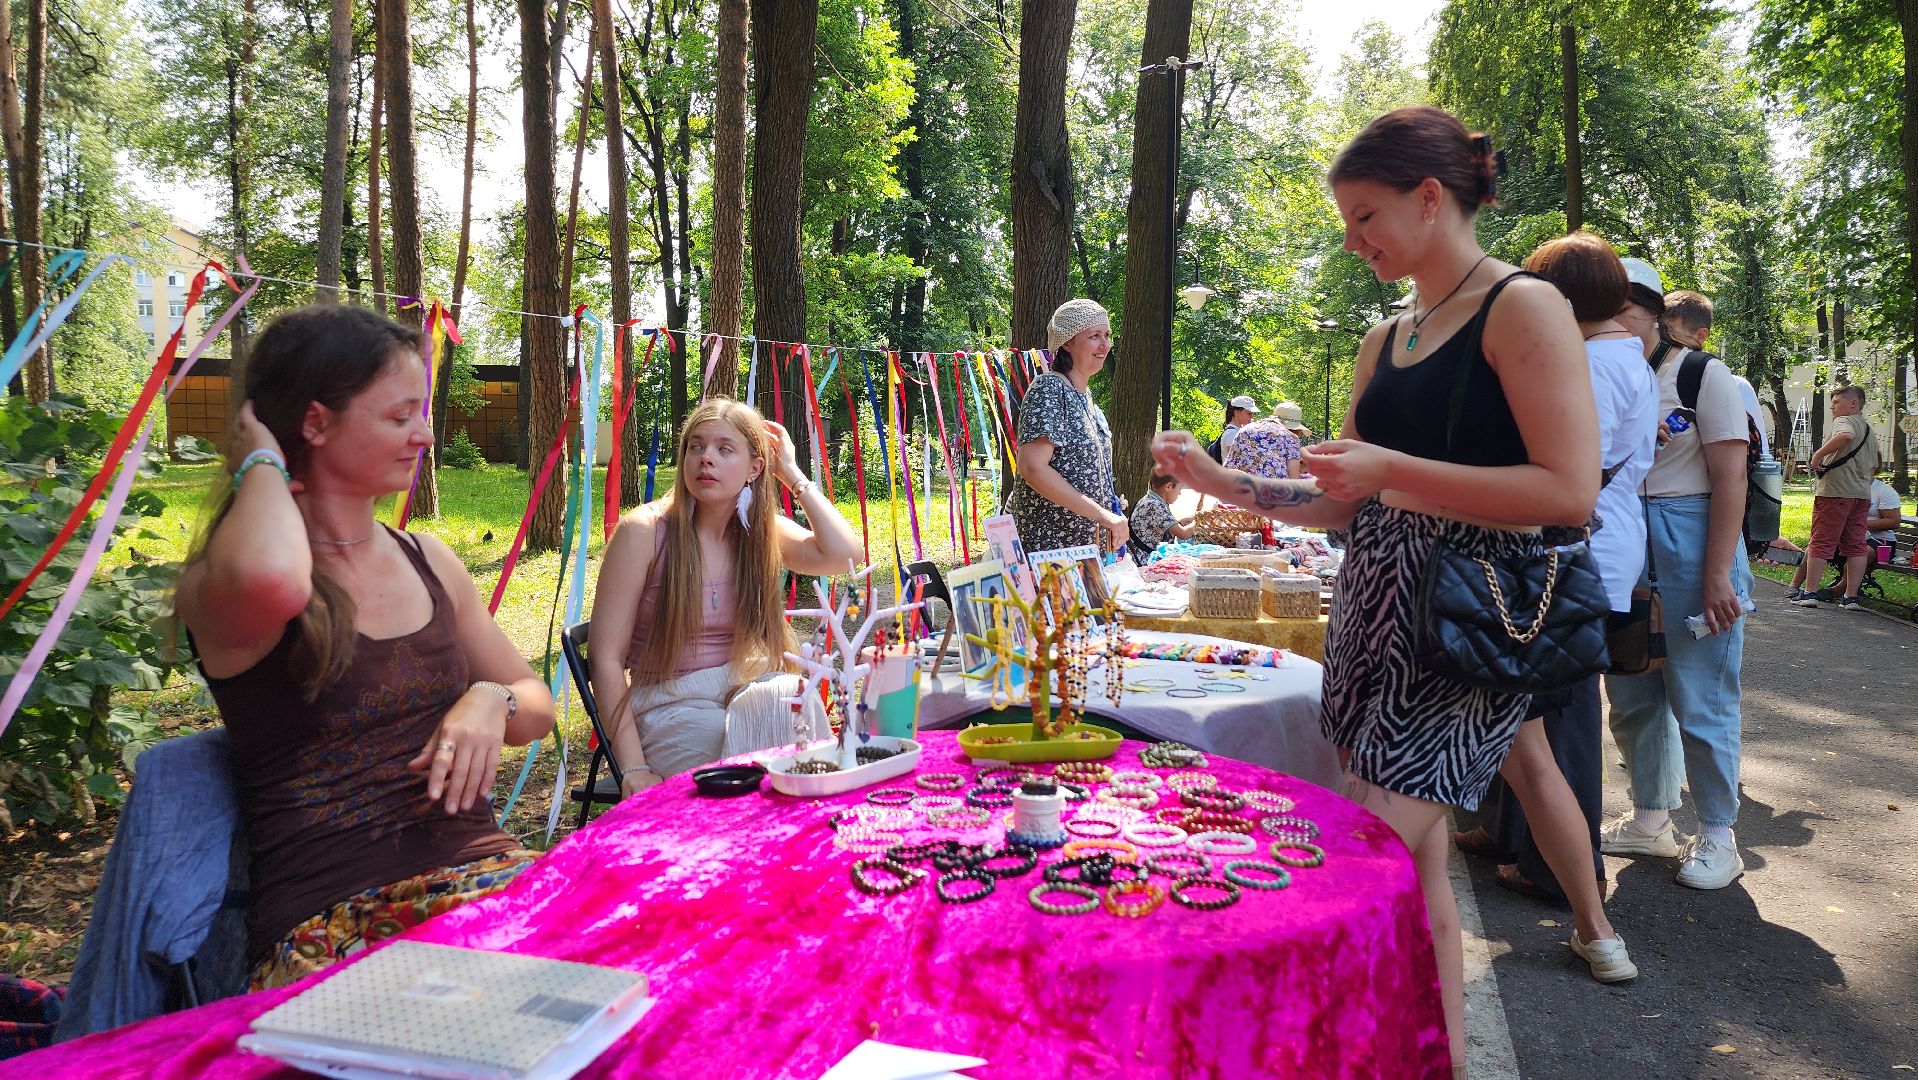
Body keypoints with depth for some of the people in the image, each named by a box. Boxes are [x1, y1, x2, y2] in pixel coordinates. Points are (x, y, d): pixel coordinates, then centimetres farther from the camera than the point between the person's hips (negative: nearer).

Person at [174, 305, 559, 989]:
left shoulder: (429, 563, 14)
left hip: (484, 874, 6)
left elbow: (537, 702, 23)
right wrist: (261, 463, -9)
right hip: (325, 924, -5)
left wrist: (490, 702, -1)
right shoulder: (217, 586, -3)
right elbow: (268, 580, -31)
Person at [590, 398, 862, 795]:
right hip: (671, 708, -4)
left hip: (749, 691, 5)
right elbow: (606, 658, -9)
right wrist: (633, 769, -17)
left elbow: (844, 555, -13)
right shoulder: (643, 531, -7)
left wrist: (793, 474, -7)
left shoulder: (764, 531, 5)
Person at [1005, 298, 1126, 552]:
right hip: (1044, 542, -9)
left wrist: (1109, 516, 13)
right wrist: (1101, 514, -25)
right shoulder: (1049, 389, -14)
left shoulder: (1084, 393, 13)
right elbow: (1032, 467, -25)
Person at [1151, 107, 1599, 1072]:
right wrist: (1223, 482, 8)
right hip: (1373, 611, 7)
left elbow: (1570, 491, -17)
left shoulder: (1522, 308, -7)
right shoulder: (1386, 340, 16)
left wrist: (1393, 468, -19)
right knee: (1415, 863, 10)